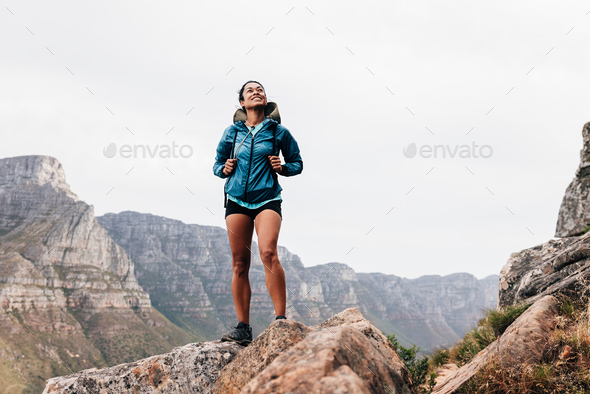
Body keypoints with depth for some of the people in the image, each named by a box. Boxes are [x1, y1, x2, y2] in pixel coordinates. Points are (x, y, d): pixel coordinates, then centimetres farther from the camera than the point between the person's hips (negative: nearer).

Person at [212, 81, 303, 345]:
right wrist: (224, 169, -1)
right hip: (237, 200, 3)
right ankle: (243, 327, 6)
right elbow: (217, 164, 22)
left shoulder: (278, 131, 7)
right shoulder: (232, 132, 12)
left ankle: (281, 320, -18)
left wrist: (282, 168, -7)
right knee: (239, 264, 0)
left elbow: (297, 164, 14)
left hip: (267, 199, -3)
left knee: (268, 252, -24)